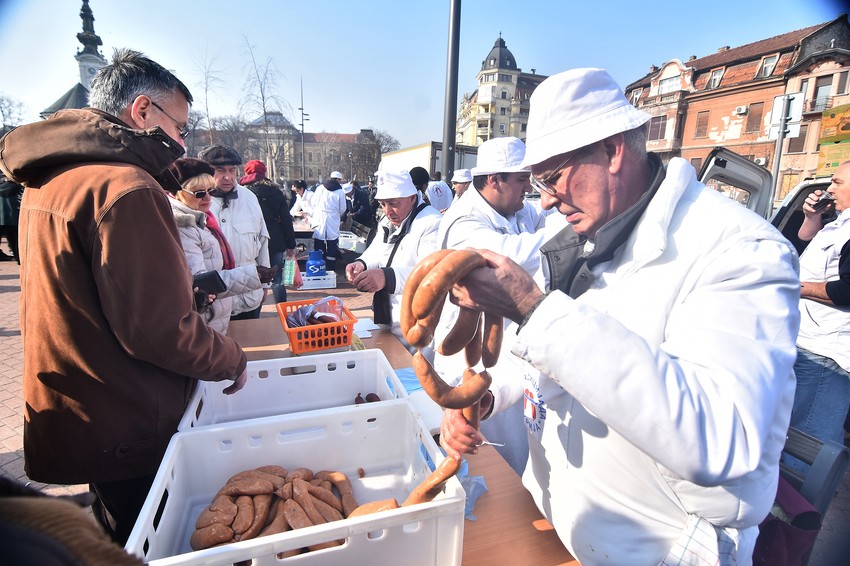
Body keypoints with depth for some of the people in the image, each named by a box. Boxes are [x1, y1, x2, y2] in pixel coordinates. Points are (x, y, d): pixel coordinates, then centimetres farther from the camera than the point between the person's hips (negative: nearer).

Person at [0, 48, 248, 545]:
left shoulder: (48, 178, 6)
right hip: (128, 429, -9)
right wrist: (234, 360, -11)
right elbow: (160, 329, -27)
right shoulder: (127, 188, -24)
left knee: (119, 537, 28)